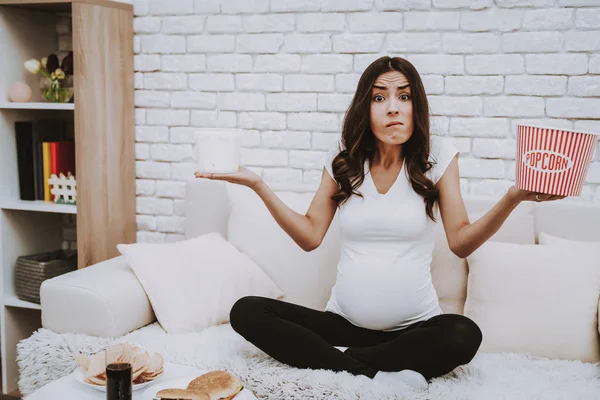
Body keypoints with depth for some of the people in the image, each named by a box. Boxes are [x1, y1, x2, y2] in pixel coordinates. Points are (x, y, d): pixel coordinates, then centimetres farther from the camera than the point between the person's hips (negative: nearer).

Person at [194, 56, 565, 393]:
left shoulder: (437, 154, -2)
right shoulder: (343, 158, 4)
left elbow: (461, 241, -3)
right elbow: (310, 236, 5)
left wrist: (513, 198, -18)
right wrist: (259, 185, -3)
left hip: (415, 325, -2)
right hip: (345, 320, 2)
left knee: (464, 335, -35)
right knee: (245, 312, -17)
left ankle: (338, 360, -16)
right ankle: (377, 376, -22)